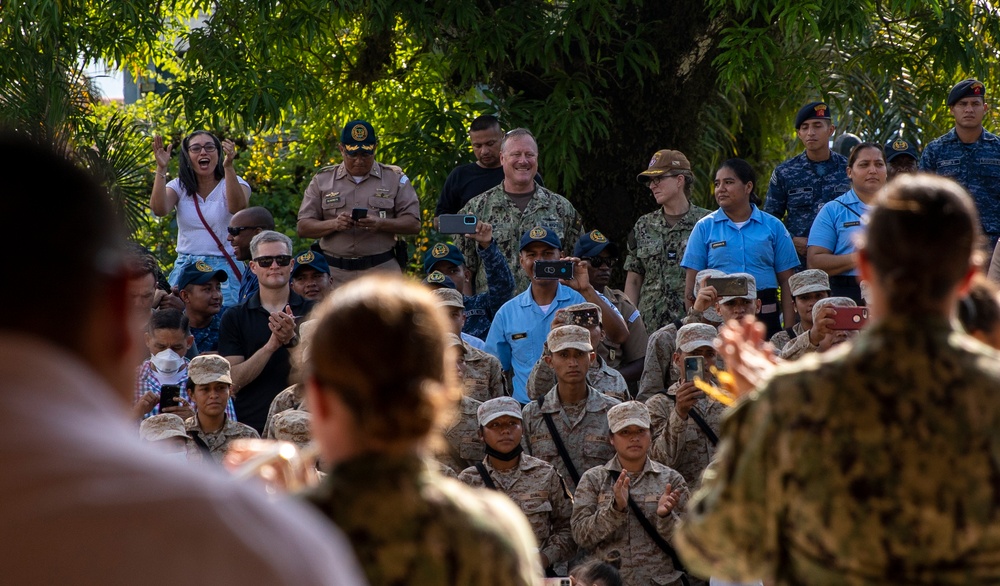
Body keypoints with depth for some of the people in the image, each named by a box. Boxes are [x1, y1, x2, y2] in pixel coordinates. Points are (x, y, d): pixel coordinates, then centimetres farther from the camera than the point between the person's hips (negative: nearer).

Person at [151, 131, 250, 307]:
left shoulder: (231, 183, 2)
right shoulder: (180, 186, 9)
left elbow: (238, 208, -20)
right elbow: (159, 209, -10)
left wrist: (228, 167, -30)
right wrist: (161, 169, -18)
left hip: (224, 268, -2)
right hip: (185, 268, 2)